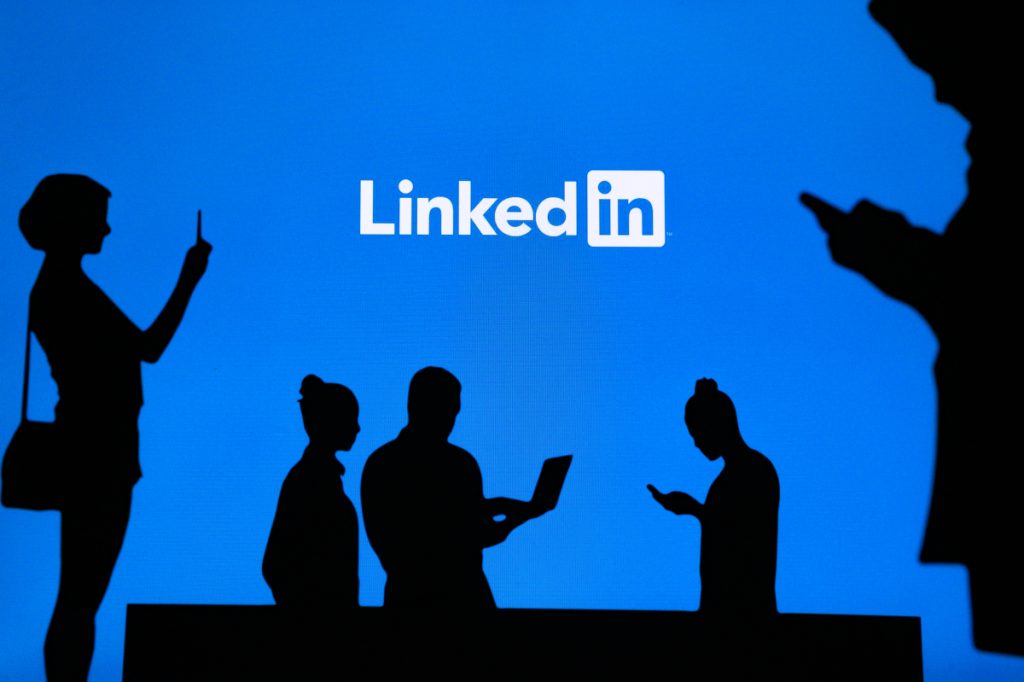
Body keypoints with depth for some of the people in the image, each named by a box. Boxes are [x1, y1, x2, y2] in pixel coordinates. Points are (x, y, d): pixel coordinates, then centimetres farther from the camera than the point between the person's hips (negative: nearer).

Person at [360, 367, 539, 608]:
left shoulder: (377, 462, 1)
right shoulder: (459, 463, -15)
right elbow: (479, 536, -10)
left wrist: (490, 505, 16)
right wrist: (518, 517, 9)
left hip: (403, 593, 5)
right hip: (457, 595, -5)